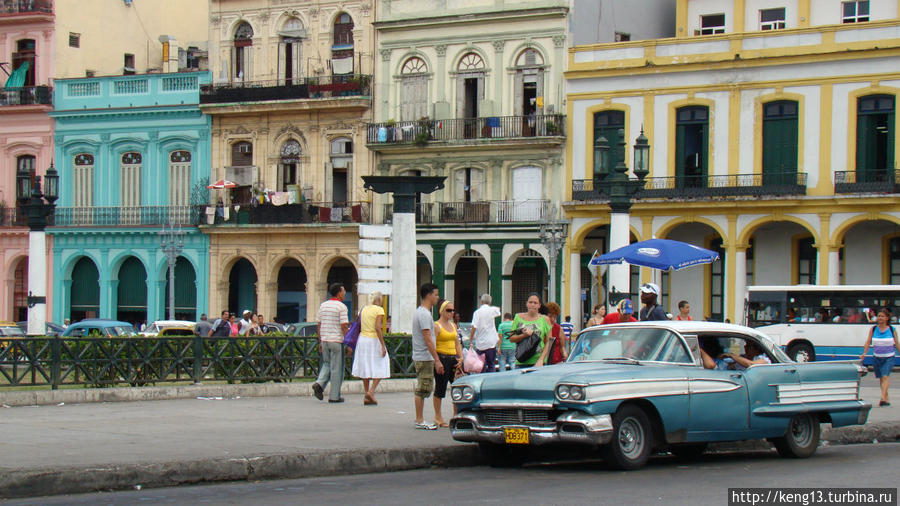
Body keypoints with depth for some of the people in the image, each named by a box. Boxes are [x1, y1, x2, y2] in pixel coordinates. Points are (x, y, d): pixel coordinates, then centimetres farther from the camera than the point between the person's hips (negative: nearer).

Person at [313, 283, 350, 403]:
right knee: (336, 368, 2)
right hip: (337, 340, -6)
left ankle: (319, 384, -4)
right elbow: (344, 327, -14)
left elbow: (319, 325, 11)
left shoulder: (323, 305, 9)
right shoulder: (342, 307, -10)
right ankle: (334, 396, 5)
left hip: (325, 340, 6)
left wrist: (320, 342, 17)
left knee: (327, 364, 19)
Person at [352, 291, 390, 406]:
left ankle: (367, 397, 10)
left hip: (362, 339, 6)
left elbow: (358, 326, 7)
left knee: (366, 368, 10)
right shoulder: (379, 310, -8)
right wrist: (383, 346, -17)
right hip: (374, 340, -6)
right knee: (380, 368, 4)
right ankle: (371, 391, -13)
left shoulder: (364, 309, 9)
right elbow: (377, 328, -18)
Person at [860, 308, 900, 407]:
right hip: (877, 357, 3)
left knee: (885, 376, -18)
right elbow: (868, 342, 0)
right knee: (881, 378, 11)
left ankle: (883, 398, -25)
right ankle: (887, 399, 23)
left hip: (889, 357, -3)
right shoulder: (873, 329, 2)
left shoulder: (892, 330, -2)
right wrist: (864, 353, -11)